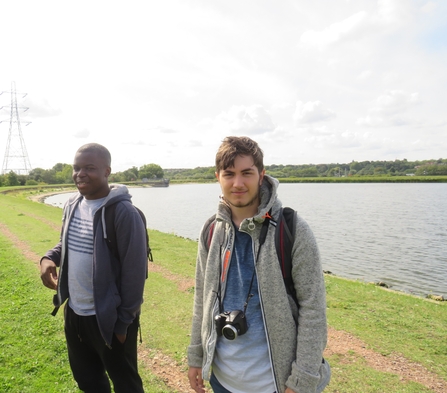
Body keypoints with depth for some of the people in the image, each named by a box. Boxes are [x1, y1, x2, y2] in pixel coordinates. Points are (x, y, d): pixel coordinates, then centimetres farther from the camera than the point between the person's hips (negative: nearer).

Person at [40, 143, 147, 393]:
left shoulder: (124, 213, -23)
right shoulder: (72, 206, 1)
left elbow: (135, 271, -20)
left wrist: (124, 321, -15)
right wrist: (50, 258, -5)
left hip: (108, 318, -7)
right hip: (74, 312, 7)